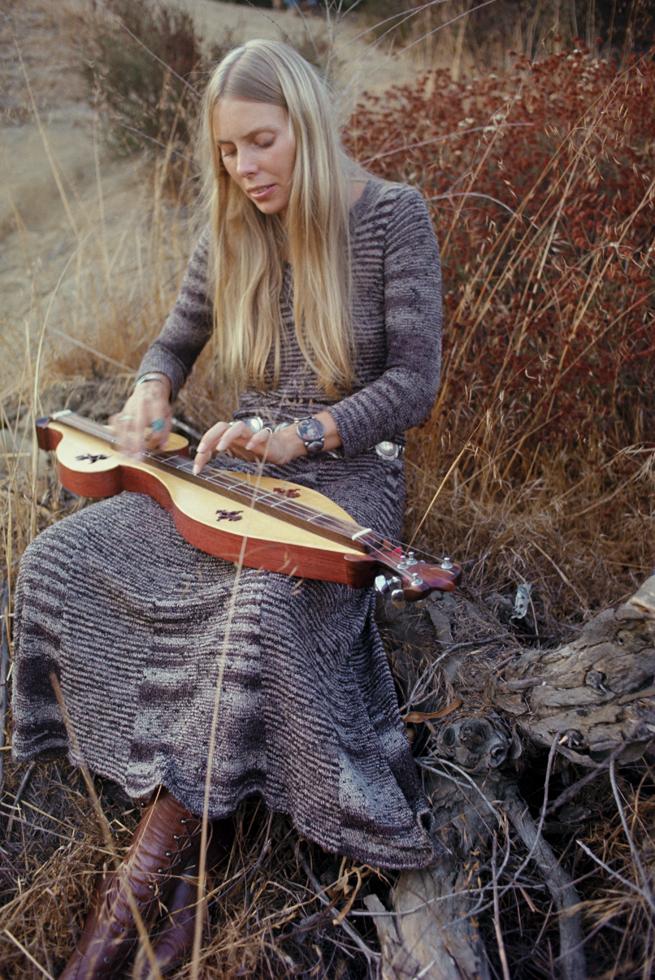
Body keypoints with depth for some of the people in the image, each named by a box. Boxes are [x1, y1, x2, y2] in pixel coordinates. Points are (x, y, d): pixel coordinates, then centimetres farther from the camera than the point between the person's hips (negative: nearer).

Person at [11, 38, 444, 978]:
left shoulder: (390, 216, -7)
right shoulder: (231, 233, 6)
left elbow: (415, 382, -10)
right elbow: (177, 340, 19)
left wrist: (299, 435, -23)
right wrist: (151, 393, -4)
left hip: (346, 475, -5)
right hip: (236, 466, 6)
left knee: (263, 604, -37)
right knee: (58, 558, -16)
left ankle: (157, 858, -21)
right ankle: (196, 820, -11)